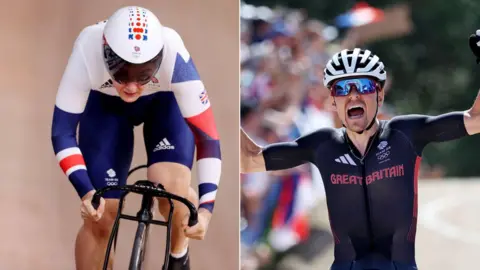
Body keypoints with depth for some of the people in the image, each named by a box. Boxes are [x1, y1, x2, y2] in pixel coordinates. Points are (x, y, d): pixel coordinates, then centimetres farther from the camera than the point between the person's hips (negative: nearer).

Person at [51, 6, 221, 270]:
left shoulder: (174, 58, -40)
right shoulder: (87, 53, -39)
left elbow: (207, 135, -34)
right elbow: (62, 131, -30)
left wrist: (206, 207, -42)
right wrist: (86, 191, -42)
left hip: (165, 102, -1)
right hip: (105, 105, 1)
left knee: (172, 188, -22)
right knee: (99, 218, -7)